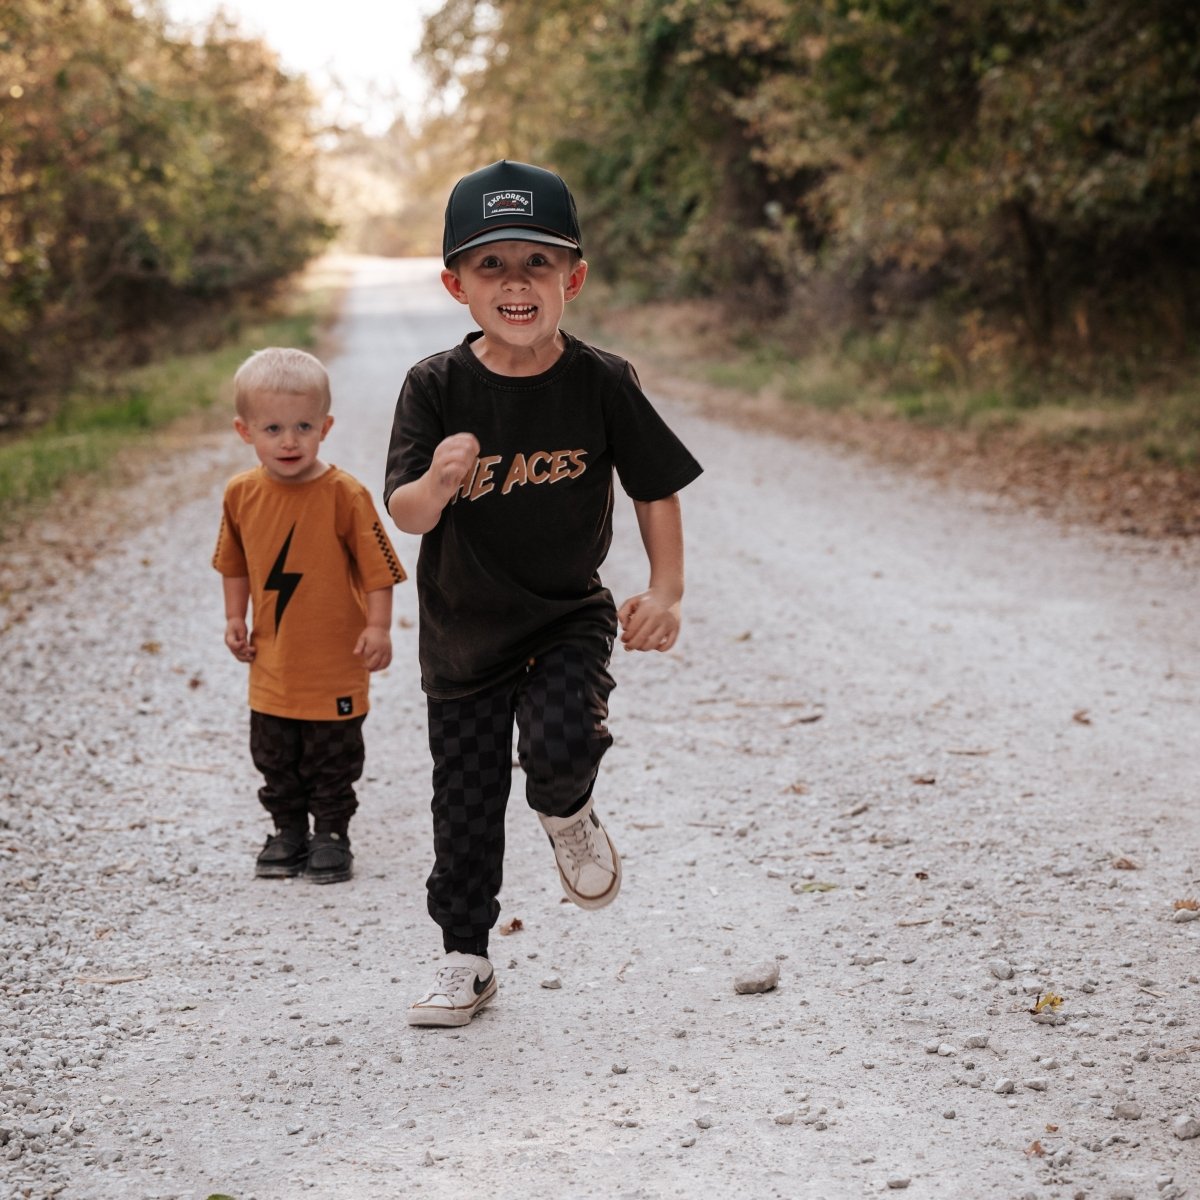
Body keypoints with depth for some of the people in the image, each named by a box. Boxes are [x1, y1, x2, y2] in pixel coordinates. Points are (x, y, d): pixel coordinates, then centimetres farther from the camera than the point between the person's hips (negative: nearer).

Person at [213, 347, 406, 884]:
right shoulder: (242, 493, -3)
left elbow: (378, 564, -12)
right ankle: (288, 831, 28)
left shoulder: (343, 494, -17)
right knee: (275, 758, 14)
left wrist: (378, 627, -17)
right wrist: (235, 619, 10)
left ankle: (332, 835, 20)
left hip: (334, 663, -4)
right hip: (272, 663, 4)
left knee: (333, 758, 7)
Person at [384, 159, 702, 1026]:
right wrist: (437, 481, -39)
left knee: (560, 741, -26)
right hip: (463, 630, 1)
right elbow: (405, 515, -17)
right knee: (465, 801, 8)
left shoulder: (602, 383, -11)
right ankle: (466, 960, 28)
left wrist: (666, 592, -10)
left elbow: (656, 488, -1)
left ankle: (569, 817, 11)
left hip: (568, 615, -1)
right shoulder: (436, 387, -12)